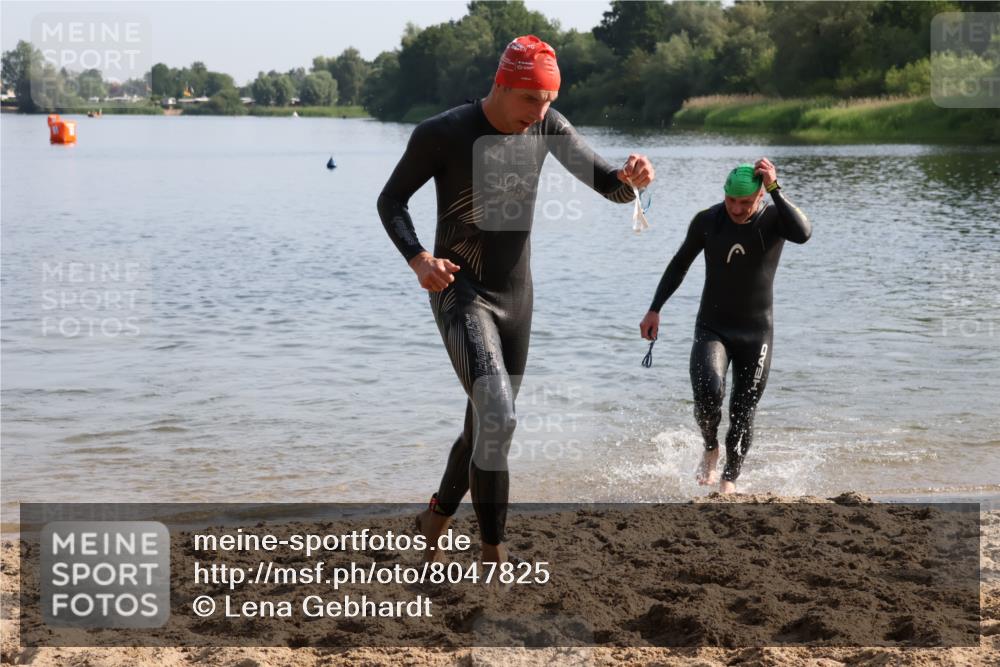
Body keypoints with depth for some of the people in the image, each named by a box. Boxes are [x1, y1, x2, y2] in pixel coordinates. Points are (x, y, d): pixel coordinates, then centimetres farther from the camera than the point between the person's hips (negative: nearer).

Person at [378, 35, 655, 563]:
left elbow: (609, 187, -5)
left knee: (486, 425, 17)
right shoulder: (442, 133, -16)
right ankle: (493, 554, -15)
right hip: (460, 292, -6)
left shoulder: (548, 127, -4)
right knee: (497, 418, -24)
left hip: (516, 297, 6)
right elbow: (390, 201, -5)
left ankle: (436, 517, 42)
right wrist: (418, 258, -23)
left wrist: (631, 179, -30)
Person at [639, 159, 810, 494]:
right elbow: (679, 265, 9)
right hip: (712, 329, 0)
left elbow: (803, 234, -35)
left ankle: (729, 480, 19)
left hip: (757, 332, 0)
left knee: (743, 412, 1)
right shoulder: (707, 221, -5)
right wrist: (655, 309, 5)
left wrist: (775, 189, -34)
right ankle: (710, 448, 4)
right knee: (708, 392, -25)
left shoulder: (773, 218, -11)